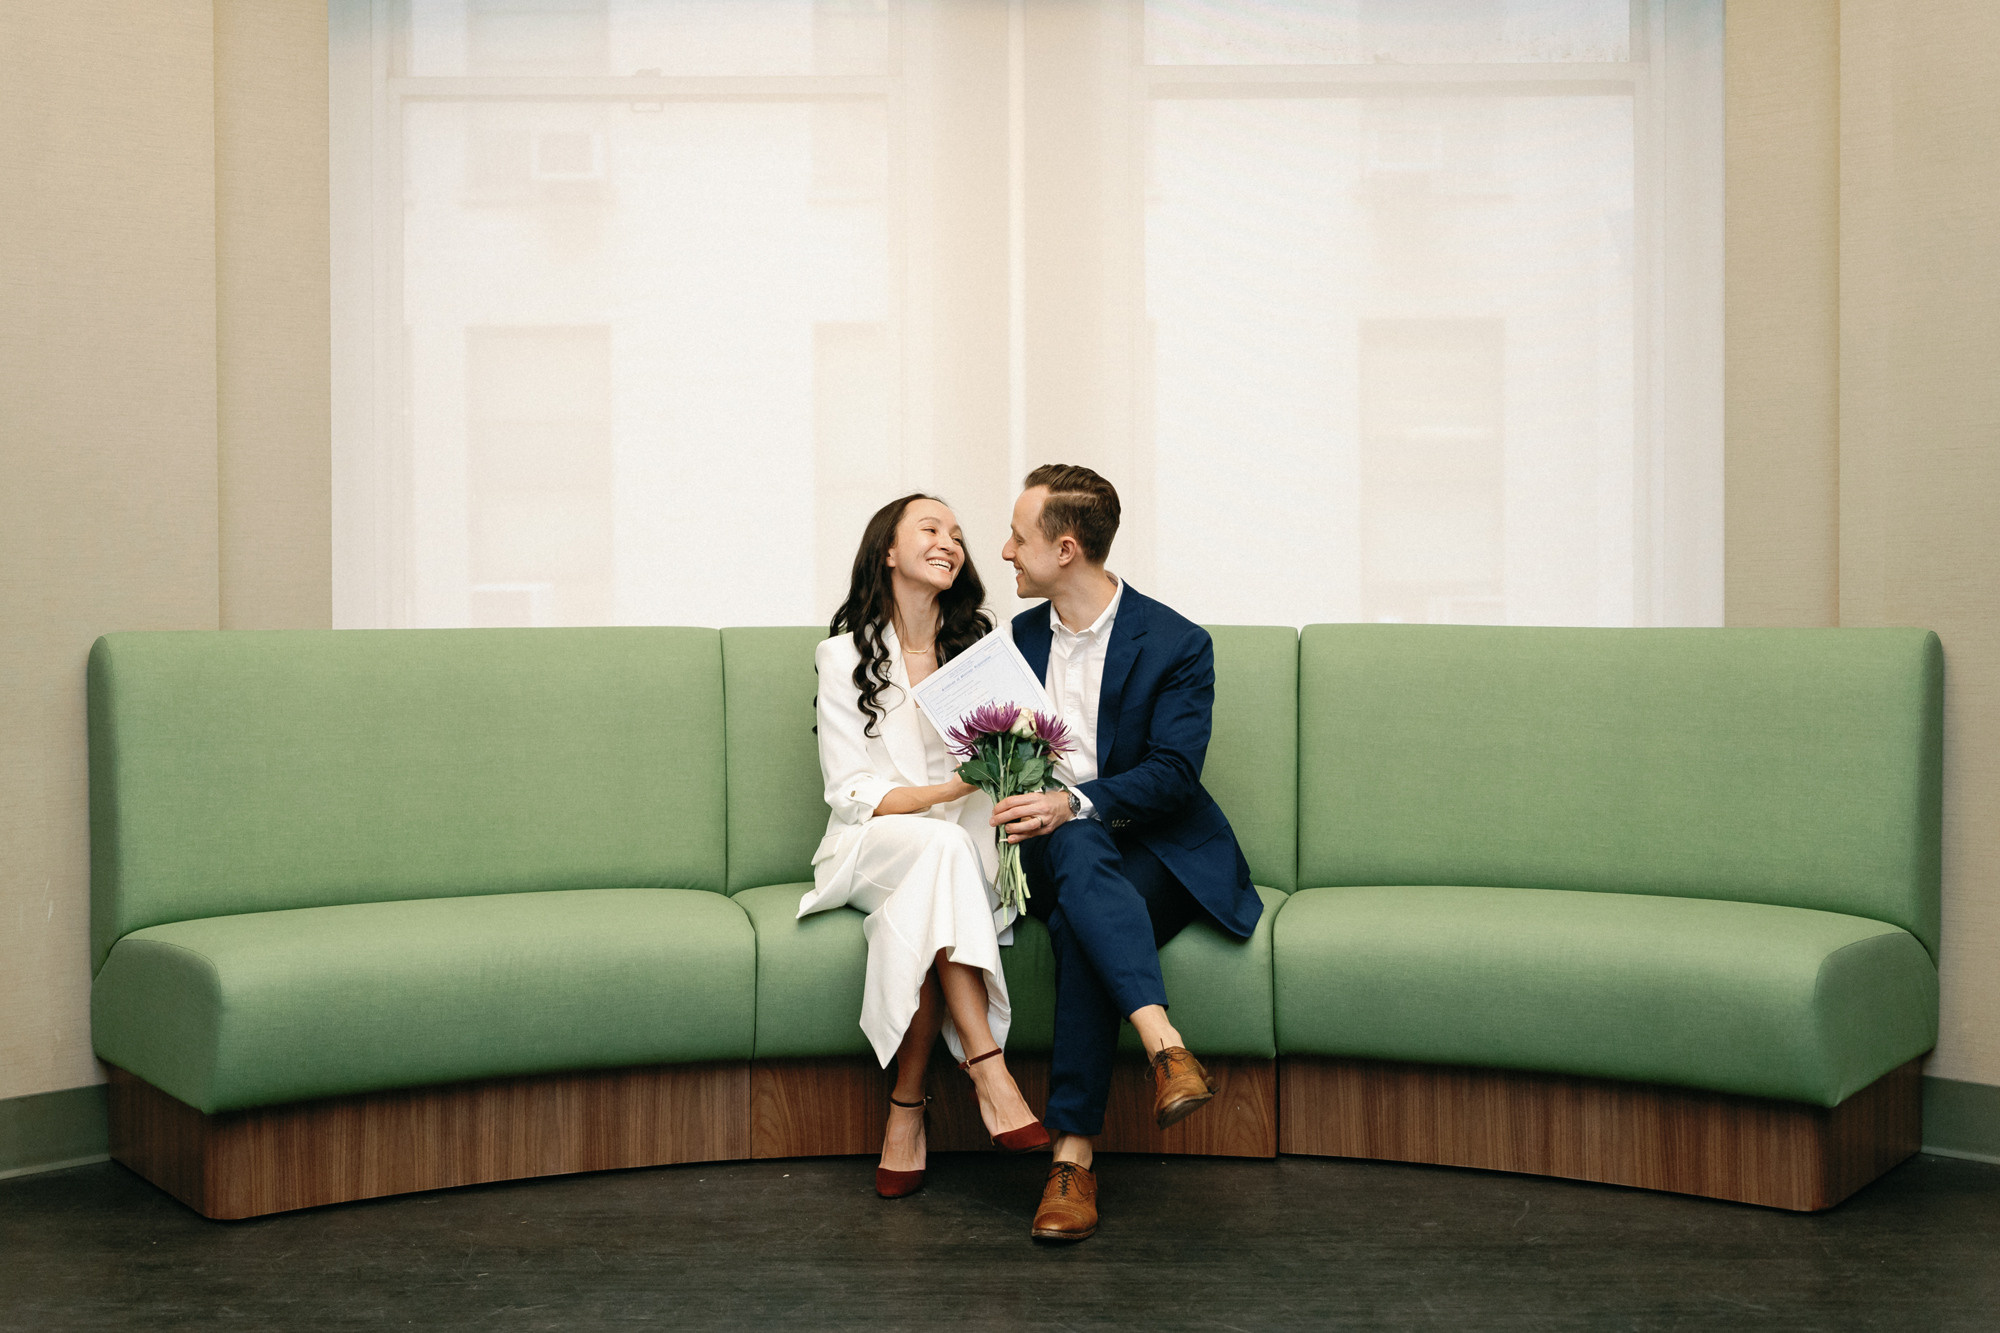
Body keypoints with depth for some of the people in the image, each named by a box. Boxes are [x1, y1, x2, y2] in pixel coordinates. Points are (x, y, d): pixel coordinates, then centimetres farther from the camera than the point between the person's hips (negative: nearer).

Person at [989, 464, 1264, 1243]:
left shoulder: (1177, 644, -4)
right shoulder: (1023, 635, 15)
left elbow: (1173, 774, -13)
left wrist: (1073, 803, -29)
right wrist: (1014, 793, -8)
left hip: (1155, 851, -3)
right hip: (1051, 849, 3)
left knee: (1079, 931, -37)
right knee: (1080, 851, -37)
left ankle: (1073, 1157, -37)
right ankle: (1166, 1049, -53)